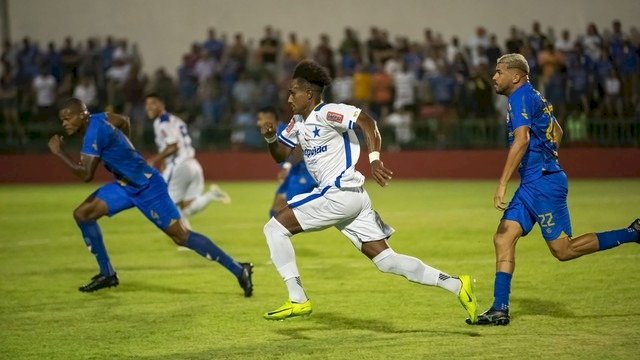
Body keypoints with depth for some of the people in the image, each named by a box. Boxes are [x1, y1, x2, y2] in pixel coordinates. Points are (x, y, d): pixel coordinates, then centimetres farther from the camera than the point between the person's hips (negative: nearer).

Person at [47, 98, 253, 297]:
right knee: (82, 214, 3)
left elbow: (86, 175, -26)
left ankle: (238, 270, -2)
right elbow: (124, 121, 23)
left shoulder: (94, 132, -24)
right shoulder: (98, 119, 3)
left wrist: (59, 153, -19)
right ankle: (107, 274, 10)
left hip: (147, 186, -10)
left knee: (181, 236, -8)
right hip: (126, 185, 10)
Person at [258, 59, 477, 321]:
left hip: (340, 193, -10)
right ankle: (456, 285, 3)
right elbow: (281, 154, 26)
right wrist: (270, 137, 5)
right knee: (385, 259, 4)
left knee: (275, 227, -7)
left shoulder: (326, 113, -10)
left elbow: (366, 122, -22)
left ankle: (297, 299, -10)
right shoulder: (298, 122, 18)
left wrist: (374, 160, -32)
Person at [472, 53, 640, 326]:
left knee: (563, 250, -6)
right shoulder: (533, 97, 18)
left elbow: (522, 140, -24)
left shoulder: (521, 97, -12)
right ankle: (500, 309, -1)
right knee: (503, 238, 2)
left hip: (542, 182, -10)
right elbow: (557, 132, 29)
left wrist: (502, 185, -27)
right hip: (532, 183, 10)